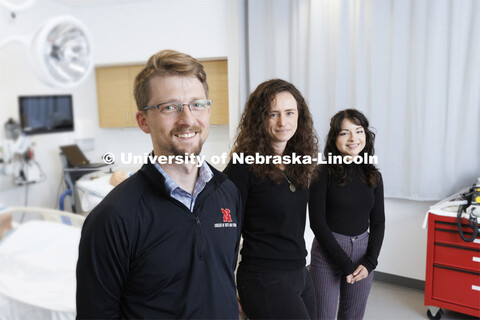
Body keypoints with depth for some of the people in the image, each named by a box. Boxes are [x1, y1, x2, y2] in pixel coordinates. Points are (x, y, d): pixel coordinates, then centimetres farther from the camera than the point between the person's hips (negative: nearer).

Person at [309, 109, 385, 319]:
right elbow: (317, 222, -11)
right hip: (327, 253, -4)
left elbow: (378, 222, 7)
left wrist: (370, 262, -5)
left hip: (363, 252, 4)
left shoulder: (373, 175, 5)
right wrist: (346, 264, -12)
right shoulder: (323, 173, -9)